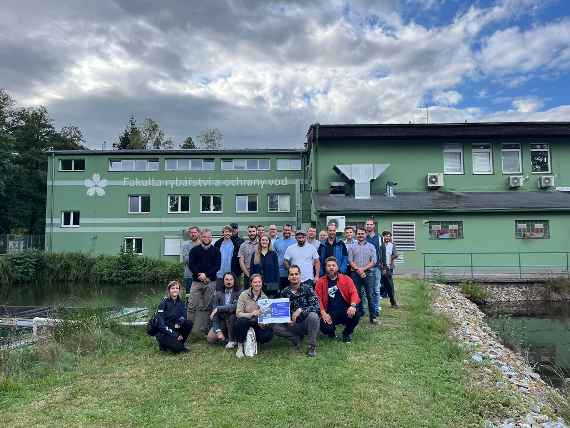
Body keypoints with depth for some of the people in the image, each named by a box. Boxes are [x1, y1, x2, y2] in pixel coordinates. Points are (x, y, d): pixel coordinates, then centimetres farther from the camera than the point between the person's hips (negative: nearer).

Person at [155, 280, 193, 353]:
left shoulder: (181, 303, 5)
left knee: (189, 323, -21)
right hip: (163, 332, -5)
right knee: (177, 348, -28)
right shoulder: (164, 303, -11)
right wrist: (174, 334, -23)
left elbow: (183, 317, -1)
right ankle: (163, 345, 3)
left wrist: (179, 322, -25)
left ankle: (180, 344, -3)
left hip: (175, 329, 5)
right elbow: (160, 323, -17)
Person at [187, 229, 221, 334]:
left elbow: (217, 266, 0)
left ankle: (204, 330, 12)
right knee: (192, 306, -4)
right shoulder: (194, 250, 7)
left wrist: (206, 275, -12)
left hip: (211, 282, 1)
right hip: (196, 281, 0)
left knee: (207, 307, 5)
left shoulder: (216, 251, 8)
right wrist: (199, 274, -13)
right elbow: (191, 265, 0)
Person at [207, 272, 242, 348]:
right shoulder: (219, 294, 1)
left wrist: (218, 308, -24)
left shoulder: (239, 292, -8)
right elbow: (214, 313, -5)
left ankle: (232, 340, -14)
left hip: (234, 320, -3)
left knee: (229, 313, -33)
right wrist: (218, 331, -17)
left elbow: (236, 306, -26)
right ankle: (225, 335, 16)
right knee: (210, 339, -17)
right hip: (221, 321, 3)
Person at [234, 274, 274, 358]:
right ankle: (240, 346, -14)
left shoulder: (264, 297, 2)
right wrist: (251, 314, -31)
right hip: (244, 323, -2)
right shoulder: (244, 295, -7)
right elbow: (238, 313, -15)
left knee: (268, 334, -27)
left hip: (258, 324, 3)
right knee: (242, 321, -37)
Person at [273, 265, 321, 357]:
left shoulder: (307, 289, -9)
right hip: (292, 324, 3)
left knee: (313, 315, -35)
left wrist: (300, 310, -30)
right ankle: (297, 338, 2)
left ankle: (312, 346, -16)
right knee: (276, 328, -20)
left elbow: (317, 306, -19)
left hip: (306, 323, -2)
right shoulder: (284, 292, 0)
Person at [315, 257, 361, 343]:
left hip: (345, 310, 1)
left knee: (356, 314, -31)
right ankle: (332, 331, 15)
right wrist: (323, 313, -14)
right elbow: (318, 298, 0)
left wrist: (353, 305, -24)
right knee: (325, 328, -28)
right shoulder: (321, 282, 6)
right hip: (330, 313, 0)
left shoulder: (346, 279, 6)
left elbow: (354, 293, -4)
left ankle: (347, 333, 3)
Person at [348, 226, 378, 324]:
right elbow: (350, 260, 3)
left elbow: (373, 261, 1)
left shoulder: (371, 246, 8)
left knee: (370, 296, -3)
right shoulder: (352, 247, 10)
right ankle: (360, 313, 16)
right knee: (357, 295, 5)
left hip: (368, 273, -1)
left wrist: (363, 269, -10)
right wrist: (358, 269, -11)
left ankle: (373, 316, 1)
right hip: (355, 273, 1)